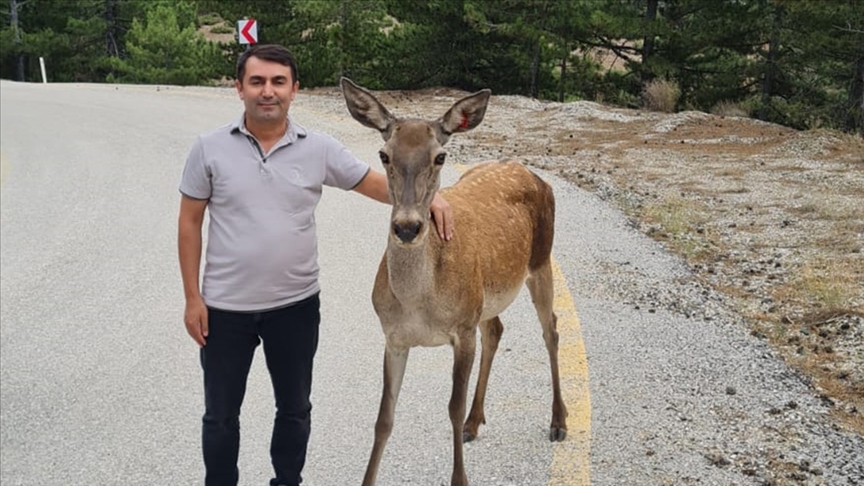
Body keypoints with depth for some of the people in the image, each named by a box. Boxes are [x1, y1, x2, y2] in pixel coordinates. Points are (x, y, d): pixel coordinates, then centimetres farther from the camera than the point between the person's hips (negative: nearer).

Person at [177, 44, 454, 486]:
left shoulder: (319, 149, -6)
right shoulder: (209, 149, -7)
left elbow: (378, 184, -1)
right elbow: (189, 222, -2)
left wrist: (427, 196, -21)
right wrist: (192, 297, -5)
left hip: (295, 305, 1)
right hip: (225, 307, -1)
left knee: (294, 409, 18)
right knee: (220, 415, 14)